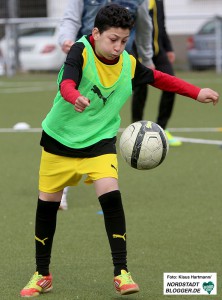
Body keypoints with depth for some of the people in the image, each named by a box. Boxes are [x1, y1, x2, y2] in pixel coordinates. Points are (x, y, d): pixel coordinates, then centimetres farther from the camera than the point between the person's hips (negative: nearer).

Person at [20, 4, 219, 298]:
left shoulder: (129, 64, -5)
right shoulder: (81, 52, -18)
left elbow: (159, 78, 13)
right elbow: (66, 83, -35)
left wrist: (197, 92, 11)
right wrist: (75, 97, -58)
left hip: (99, 140, 1)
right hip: (60, 138, -1)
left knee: (110, 195, -20)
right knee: (47, 203, 6)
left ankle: (121, 273, -12)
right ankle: (42, 275, 24)